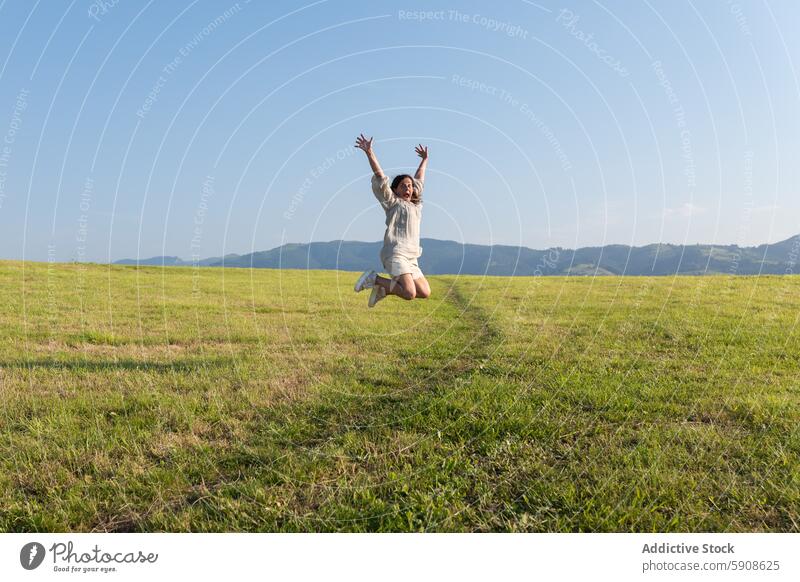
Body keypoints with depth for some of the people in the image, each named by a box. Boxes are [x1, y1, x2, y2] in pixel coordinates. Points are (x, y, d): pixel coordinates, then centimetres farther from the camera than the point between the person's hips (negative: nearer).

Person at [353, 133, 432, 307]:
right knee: (409, 294, -23)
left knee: (425, 293, 4)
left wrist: (424, 160, 49)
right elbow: (380, 178, -2)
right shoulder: (392, 202, 7)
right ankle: (374, 279, -5)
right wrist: (370, 153, -9)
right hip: (396, 254, -8)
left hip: (411, 259, 8)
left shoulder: (416, 205, 24)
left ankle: (383, 289, 12)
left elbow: (419, 180, 38)